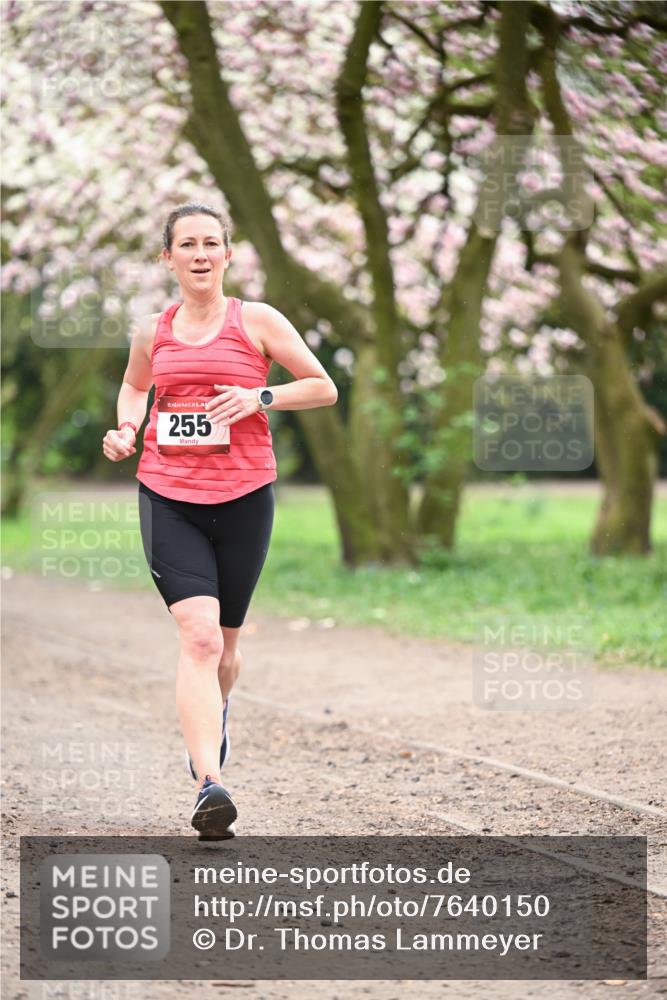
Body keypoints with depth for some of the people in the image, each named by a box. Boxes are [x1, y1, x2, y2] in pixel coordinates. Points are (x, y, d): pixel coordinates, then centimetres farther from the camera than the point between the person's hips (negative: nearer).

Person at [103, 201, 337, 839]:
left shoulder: (257, 321, 0)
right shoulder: (151, 332, 8)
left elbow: (323, 388, 4)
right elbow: (134, 386, 28)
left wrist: (258, 397, -11)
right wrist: (127, 430, 8)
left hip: (243, 498, 0)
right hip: (168, 498, 0)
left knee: (223, 640, 12)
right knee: (198, 637, -16)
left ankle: (215, 713, 48)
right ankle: (210, 786, -23)